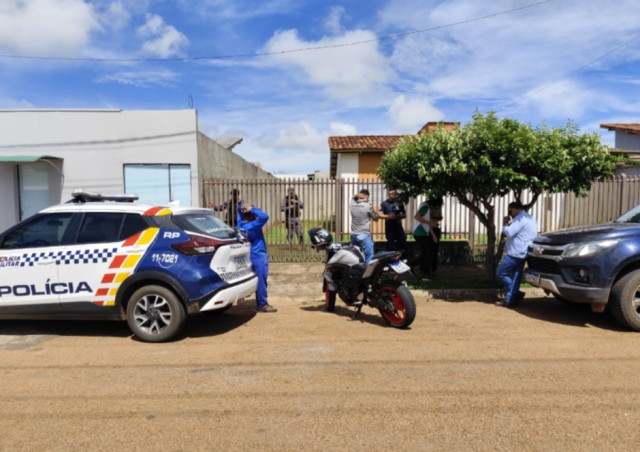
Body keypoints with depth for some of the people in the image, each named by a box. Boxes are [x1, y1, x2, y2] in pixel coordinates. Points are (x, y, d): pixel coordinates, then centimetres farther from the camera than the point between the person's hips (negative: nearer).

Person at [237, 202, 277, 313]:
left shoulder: (241, 224, 2)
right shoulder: (252, 226, -22)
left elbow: (239, 209, 17)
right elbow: (265, 217, -31)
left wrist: (243, 207, -5)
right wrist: (252, 209, -23)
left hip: (253, 255, 9)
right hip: (258, 256, -9)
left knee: (260, 280, 14)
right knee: (261, 280, -2)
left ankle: (260, 303, 21)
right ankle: (262, 305, 4)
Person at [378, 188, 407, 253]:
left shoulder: (399, 203, 8)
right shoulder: (384, 203, -1)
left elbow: (404, 215, 10)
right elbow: (380, 214, -10)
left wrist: (399, 216, -12)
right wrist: (388, 216, -26)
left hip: (399, 226, 3)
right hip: (389, 227, -3)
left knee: (403, 244, 0)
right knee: (390, 245, 1)